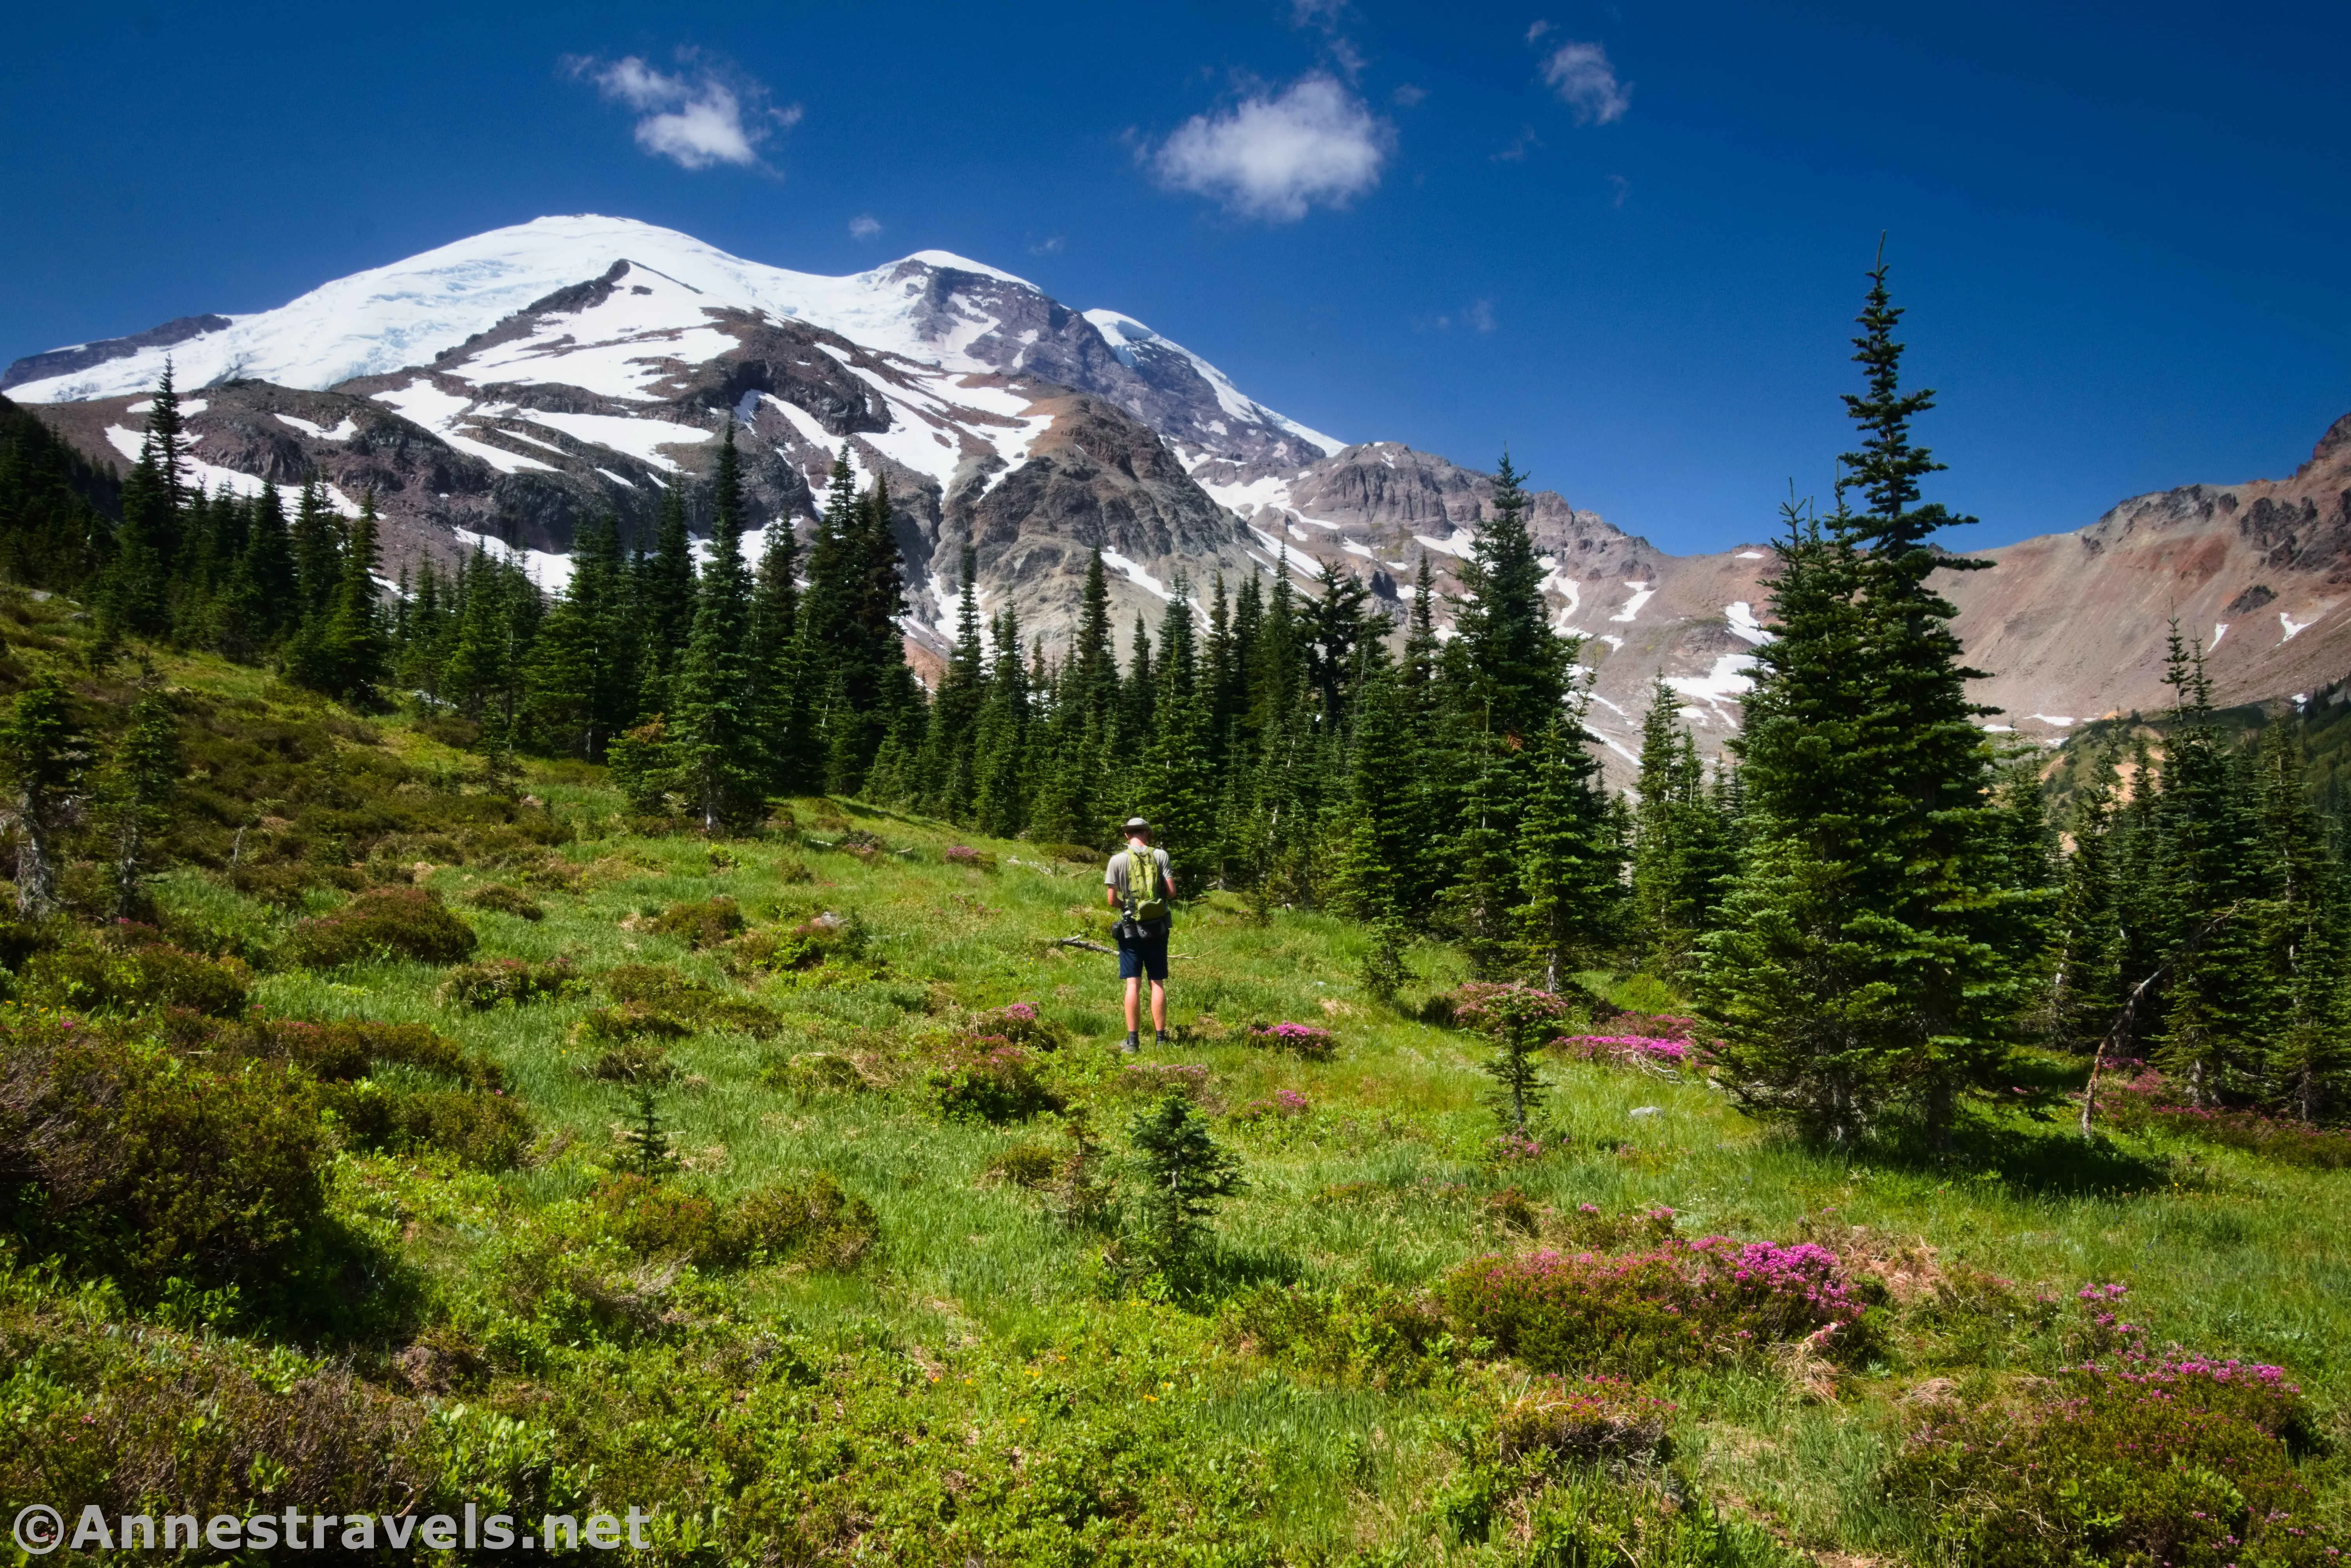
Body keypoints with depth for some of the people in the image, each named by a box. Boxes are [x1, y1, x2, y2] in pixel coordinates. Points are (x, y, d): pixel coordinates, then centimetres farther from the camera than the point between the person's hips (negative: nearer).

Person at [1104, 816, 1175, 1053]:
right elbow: (1171, 892, -6)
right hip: (1157, 927, 1)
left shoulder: (1118, 860, -5)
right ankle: (1160, 1038, 10)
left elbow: (1112, 899, -7)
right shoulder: (1160, 855, -2)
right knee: (1158, 983, 7)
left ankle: (1133, 1040, 1)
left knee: (1133, 984, 1)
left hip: (1130, 929, -1)